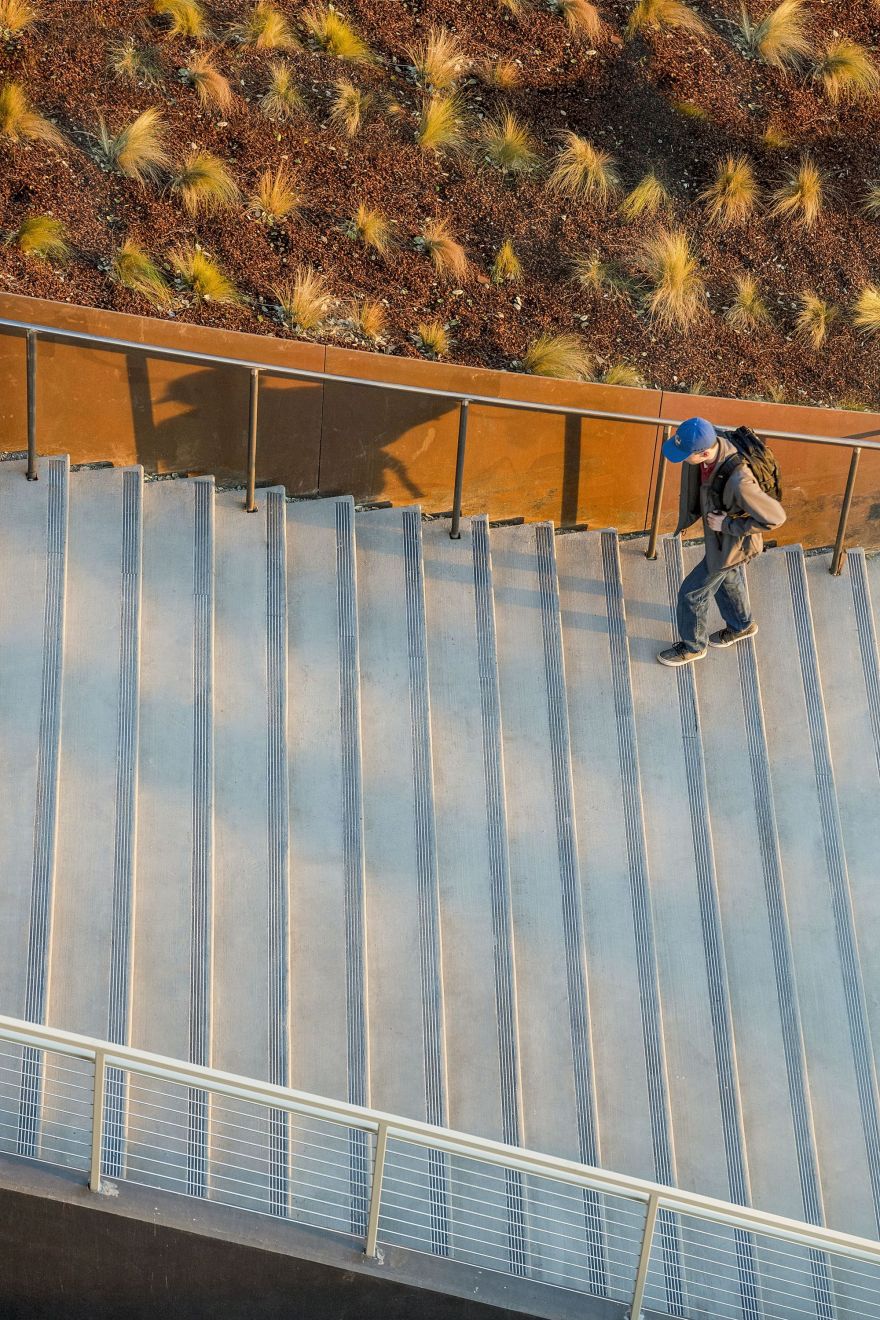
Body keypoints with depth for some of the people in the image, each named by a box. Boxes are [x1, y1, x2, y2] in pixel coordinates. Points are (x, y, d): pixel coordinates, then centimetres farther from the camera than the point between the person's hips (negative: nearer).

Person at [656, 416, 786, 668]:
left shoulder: (738, 482, -46)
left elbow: (775, 517, -32)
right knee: (727, 579, 33)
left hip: (729, 544, -7)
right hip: (717, 531, 7)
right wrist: (688, 516, 9)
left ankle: (693, 645, 43)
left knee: (692, 593, 14)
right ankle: (741, 626, 61)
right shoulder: (709, 439, -25)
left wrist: (728, 525, -26)